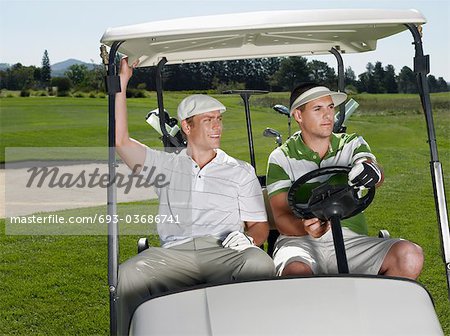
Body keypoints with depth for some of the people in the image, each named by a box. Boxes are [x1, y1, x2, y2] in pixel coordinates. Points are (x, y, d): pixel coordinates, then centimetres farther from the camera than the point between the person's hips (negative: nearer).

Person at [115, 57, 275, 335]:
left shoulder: (241, 171, 21)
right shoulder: (165, 165, 22)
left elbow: (260, 225, 17)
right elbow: (120, 140, 11)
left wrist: (248, 239, -8)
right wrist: (121, 83, 9)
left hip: (225, 251, 0)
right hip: (174, 253, 1)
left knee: (261, 265, -34)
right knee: (128, 275, -29)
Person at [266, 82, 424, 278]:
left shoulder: (353, 144, 13)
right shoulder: (281, 158, 6)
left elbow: (376, 176, -9)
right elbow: (281, 218, -4)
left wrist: (372, 171, -36)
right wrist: (306, 227, -28)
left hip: (350, 240, 3)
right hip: (300, 241, -3)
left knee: (411, 256, -23)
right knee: (296, 272, -38)